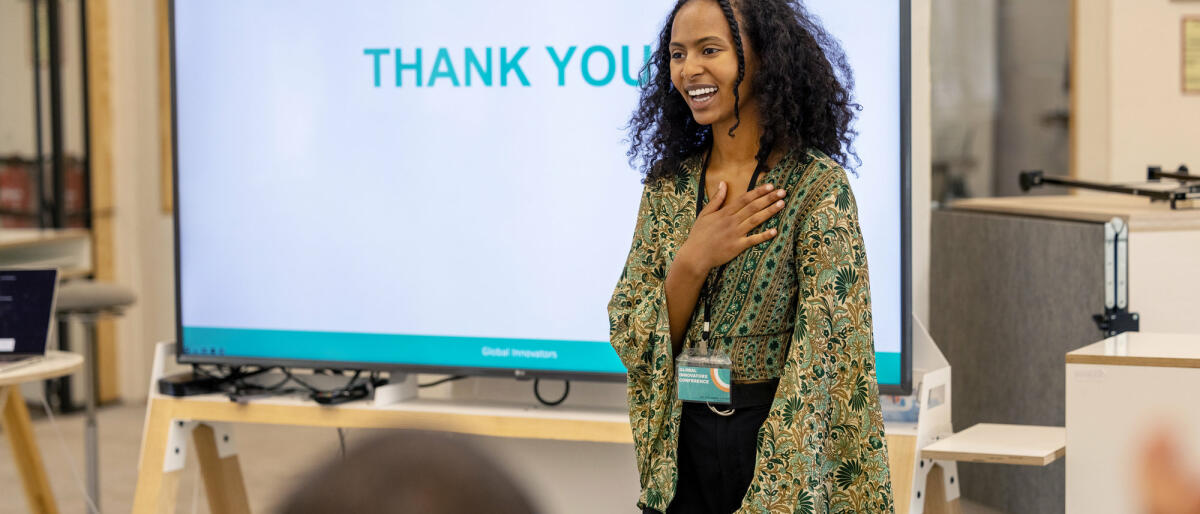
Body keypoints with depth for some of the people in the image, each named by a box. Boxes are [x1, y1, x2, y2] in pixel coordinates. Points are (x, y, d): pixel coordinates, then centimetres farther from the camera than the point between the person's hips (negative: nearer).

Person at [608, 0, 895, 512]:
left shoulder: (818, 185, -11)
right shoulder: (668, 186, 3)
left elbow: (825, 355, -15)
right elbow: (631, 342, 1)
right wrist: (693, 262, -15)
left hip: (784, 440, -4)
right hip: (684, 446, 4)